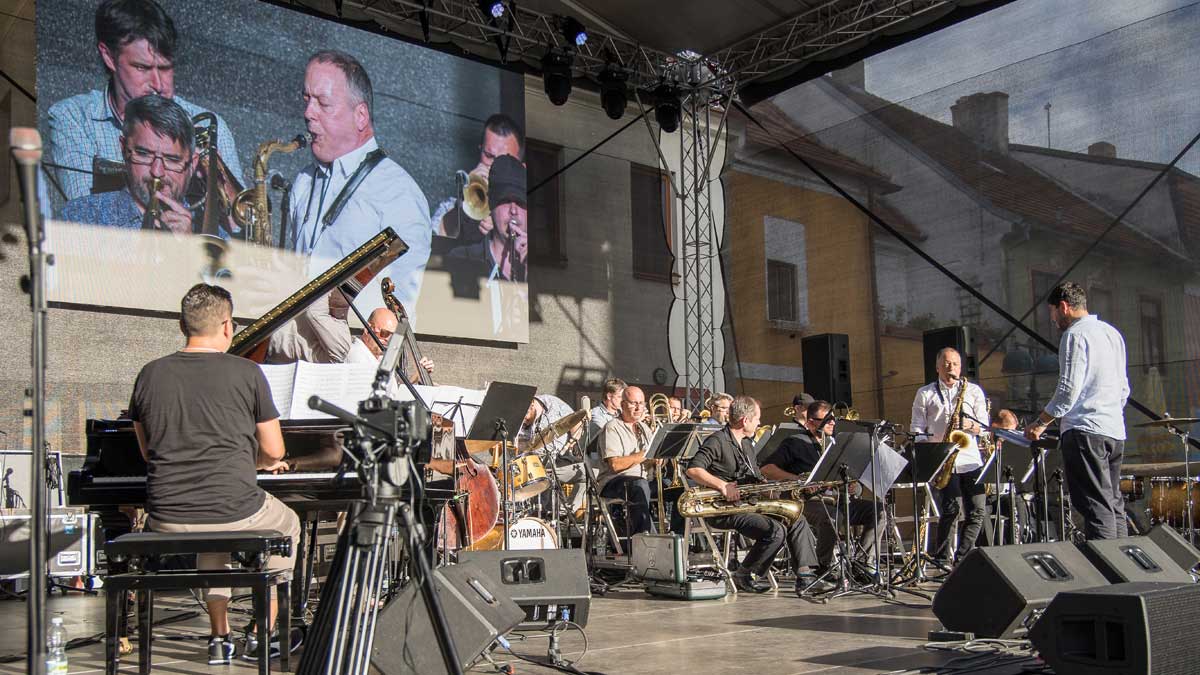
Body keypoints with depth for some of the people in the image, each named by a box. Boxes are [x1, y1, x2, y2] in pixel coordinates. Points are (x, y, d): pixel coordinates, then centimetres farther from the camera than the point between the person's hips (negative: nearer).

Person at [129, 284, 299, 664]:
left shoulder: (150, 375, 4)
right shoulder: (247, 373, -6)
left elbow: (148, 451, 16)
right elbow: (273, 451, -1)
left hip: (166, 518, 4)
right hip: (235, 511, -4)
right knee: (287, 526, 28)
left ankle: (220, 638, 33)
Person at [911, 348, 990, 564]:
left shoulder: (974, 391, 15)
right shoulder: (924, 394, 11)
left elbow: (984, 426, 10)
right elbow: (917, 430, 7)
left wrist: (969, 425, -12)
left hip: (970, 460, 2)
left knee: (978, 511, -5)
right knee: (950, 510, -12)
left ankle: (961, 558, 5)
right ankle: (941, 558, -3)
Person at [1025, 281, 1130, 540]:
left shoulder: (1075, 335, -8)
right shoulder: (1113, 333, 18)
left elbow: (1069, 389, -14)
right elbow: (1123, 389, 22)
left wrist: (1040, 423, -6)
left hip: (1085, 431, -9)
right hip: (1115, 430, 9)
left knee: (1097, 508, -11)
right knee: (1115, 505, 10)